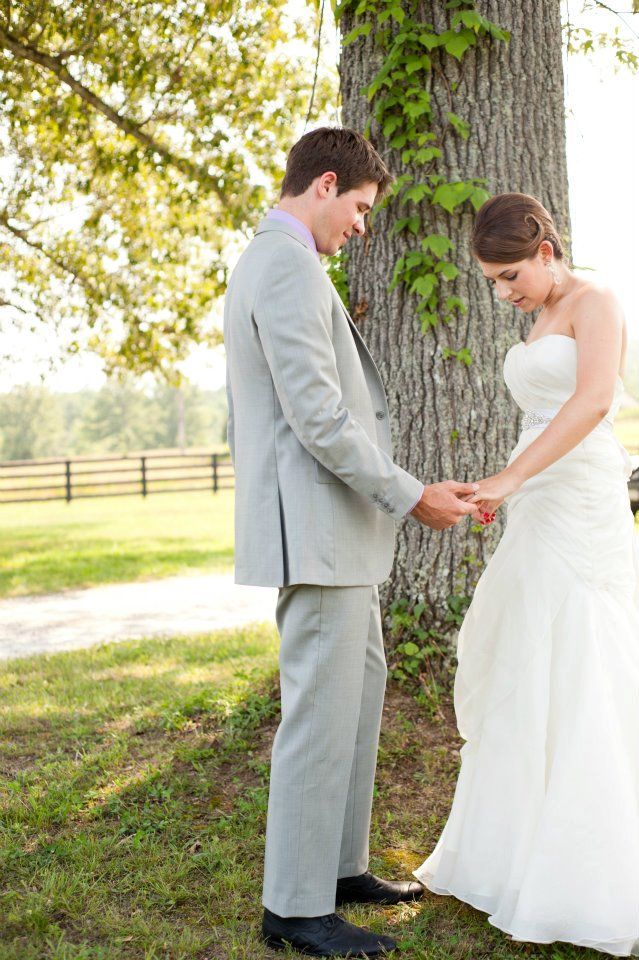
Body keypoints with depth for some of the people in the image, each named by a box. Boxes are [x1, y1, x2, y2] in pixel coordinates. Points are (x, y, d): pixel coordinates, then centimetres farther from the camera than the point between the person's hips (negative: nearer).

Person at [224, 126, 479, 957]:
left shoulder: (259, 266, 19)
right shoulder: (290, 268, -15)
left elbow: (245, 420, 23)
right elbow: (319, 417, -22)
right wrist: (411, 497, -15)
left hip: (321, 526, 11)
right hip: (318, 526, -11)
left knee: (361, 684, 17)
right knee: (322, 709, -5)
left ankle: (340, 865, 26)